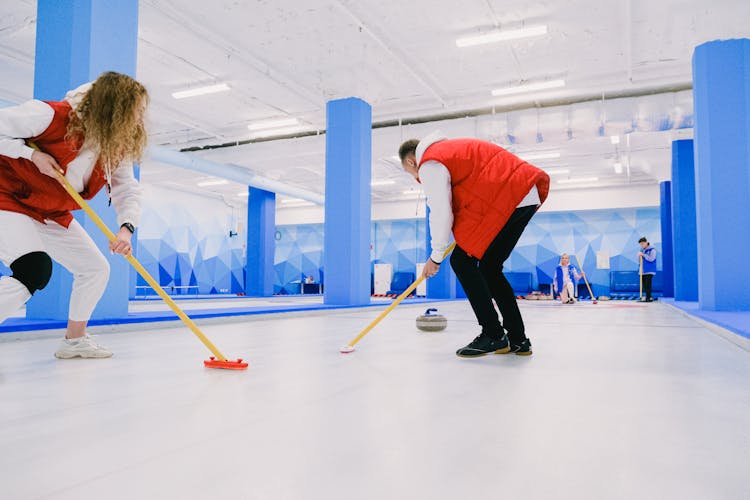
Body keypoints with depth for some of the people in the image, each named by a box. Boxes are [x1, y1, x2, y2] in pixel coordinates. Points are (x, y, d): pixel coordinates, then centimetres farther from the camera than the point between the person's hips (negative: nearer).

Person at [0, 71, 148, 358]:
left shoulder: (117, 149, -6)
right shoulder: (52, 116, -26)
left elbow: (127, 190, -8)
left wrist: (126, 227, -25)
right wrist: (33, 154, -27)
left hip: (51, 214, 8)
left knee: (96, 268, 9)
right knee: (36, 271, -30)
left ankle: (74, 340, 27)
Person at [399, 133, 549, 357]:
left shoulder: (429, 164, -2)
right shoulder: (449, 148, 28)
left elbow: (440, 213, -6)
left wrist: (436, 257, 5)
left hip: (507, 198, -10)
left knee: (462, 260, -4)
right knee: (489, 268, 15)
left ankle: (493, 335, -4)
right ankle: (518, 339, 16)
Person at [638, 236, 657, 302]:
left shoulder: (652, 250, -5)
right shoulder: (641, 250, 16)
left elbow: (651, 259, -16)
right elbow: (639, 260, 19)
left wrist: (643, 255, -16)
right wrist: (639, 255, -1)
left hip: (649, 271, -7)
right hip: (642, 270, 7)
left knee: (648, 284, -11)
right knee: (644, 285, 6)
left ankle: (648, 298, -10)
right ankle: (649, 297, 12)